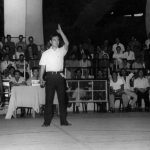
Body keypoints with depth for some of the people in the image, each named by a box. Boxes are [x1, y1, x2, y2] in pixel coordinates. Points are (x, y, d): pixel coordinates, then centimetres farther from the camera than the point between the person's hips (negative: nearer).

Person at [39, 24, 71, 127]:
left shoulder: (61, 51, 11)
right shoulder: (46, 53, 8)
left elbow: (67, 43, -5)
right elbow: (43, 66, 4)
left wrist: (61, 32, -7)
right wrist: (41, 78, -5)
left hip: (60, 76, 1)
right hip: (50, 76, -1)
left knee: (62, 99, 2)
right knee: (49, 99, -3)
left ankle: (63, 121, 7)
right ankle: (47, 121, 1)